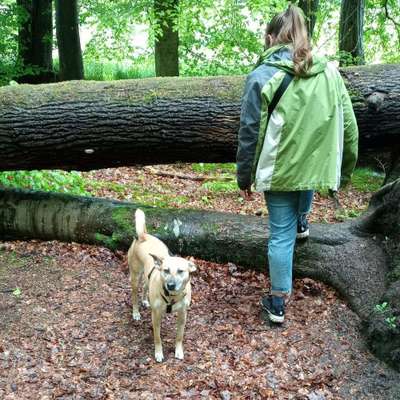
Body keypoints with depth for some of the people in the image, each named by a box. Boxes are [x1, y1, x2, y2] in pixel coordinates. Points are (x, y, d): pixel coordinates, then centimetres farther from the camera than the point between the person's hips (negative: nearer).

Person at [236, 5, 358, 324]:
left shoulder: (262, 77, -11)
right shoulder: (329, 73, -1)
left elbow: (250, 134, -9)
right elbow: (349, 127, 4)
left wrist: (244, 178, 2)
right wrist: (345, 169, 16)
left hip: (278, 169, -3)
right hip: (317, 165, 3)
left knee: (281, 233, 9)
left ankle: (278, 303, 18)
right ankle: (302, 222, 59)